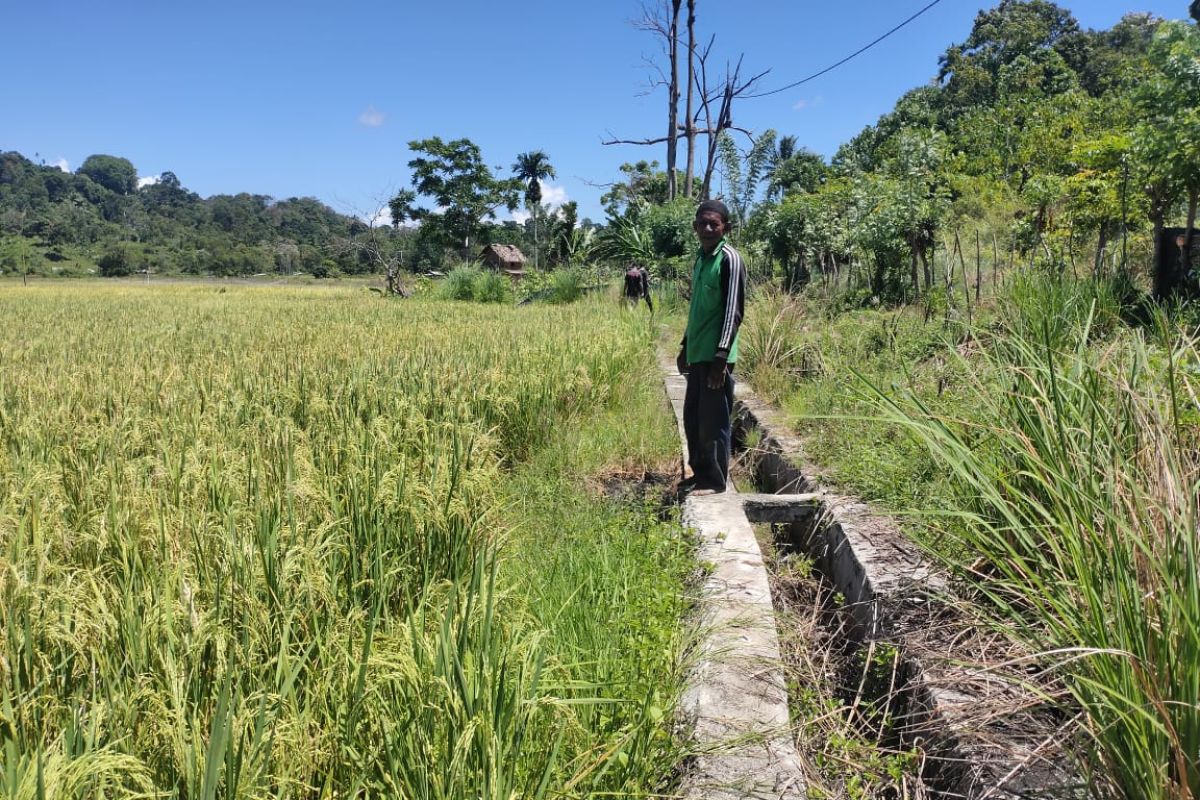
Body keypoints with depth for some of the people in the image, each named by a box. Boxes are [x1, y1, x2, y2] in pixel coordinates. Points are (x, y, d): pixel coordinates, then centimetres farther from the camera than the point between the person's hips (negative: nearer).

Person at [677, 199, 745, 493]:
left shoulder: (729, 259, -10)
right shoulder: (700, 258, 15)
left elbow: (734, 312, -15)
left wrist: (721, 357, -20)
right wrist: (685, 346, 23)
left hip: (715, 356, -8)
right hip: (697, 355, 8)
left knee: (713, 422, -1)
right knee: (692, 417, 14)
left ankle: (716, 480, 10)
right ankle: (700, 473, 26)